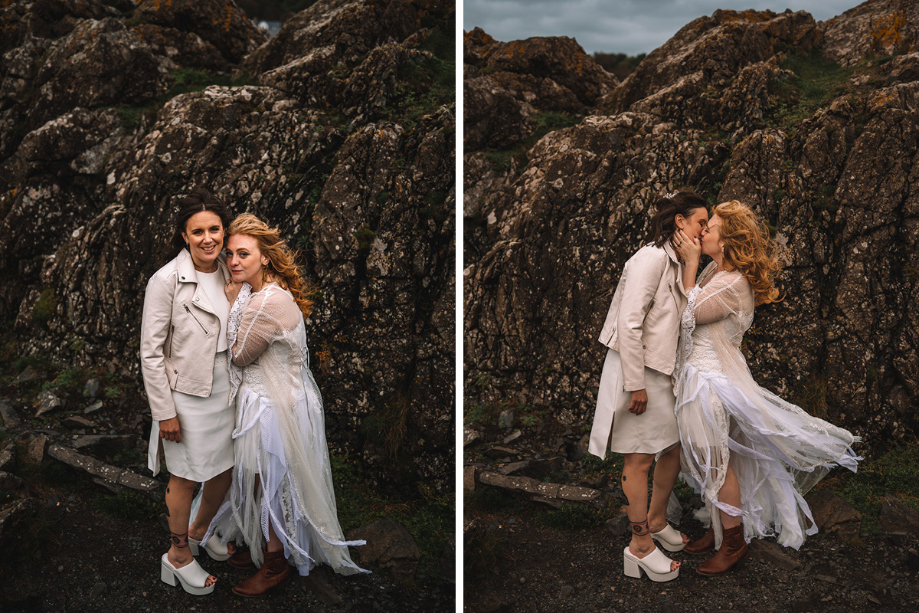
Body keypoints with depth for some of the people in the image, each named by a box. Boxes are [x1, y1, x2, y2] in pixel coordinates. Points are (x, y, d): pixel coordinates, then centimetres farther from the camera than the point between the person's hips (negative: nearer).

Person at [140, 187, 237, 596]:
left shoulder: (227, 273, 2)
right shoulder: (167, 281, -17)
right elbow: (150, 352, -14)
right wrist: (164, 411, -14)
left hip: (225, 389, 6)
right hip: (187, 394, -6)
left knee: (225, 469, 19)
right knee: (186, 477, 10)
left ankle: (200, 531, 46)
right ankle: (178, 555, 32)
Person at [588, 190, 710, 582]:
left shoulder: (676, 263, 14)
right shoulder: (651, 258, -17)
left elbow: (676, 319, 14)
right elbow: (629, 324, -22)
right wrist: (636, 384, -22)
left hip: (663, 370, 10)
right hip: (637, 370, -10)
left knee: (674, 447, 16)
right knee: (640, 458, 0)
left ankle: (656, 522, 36)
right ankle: (640, 546, 14)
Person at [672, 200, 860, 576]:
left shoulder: (732, 283, -21)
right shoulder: (715, 271, 7)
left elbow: (689, 314, -14)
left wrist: (690, 263, -16)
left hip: (711, 377, -9)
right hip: (698, 371, 9)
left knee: (714, 460, 3)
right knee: (710, 458, 18)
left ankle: (733, 542, 19)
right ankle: (720, 529, 34)